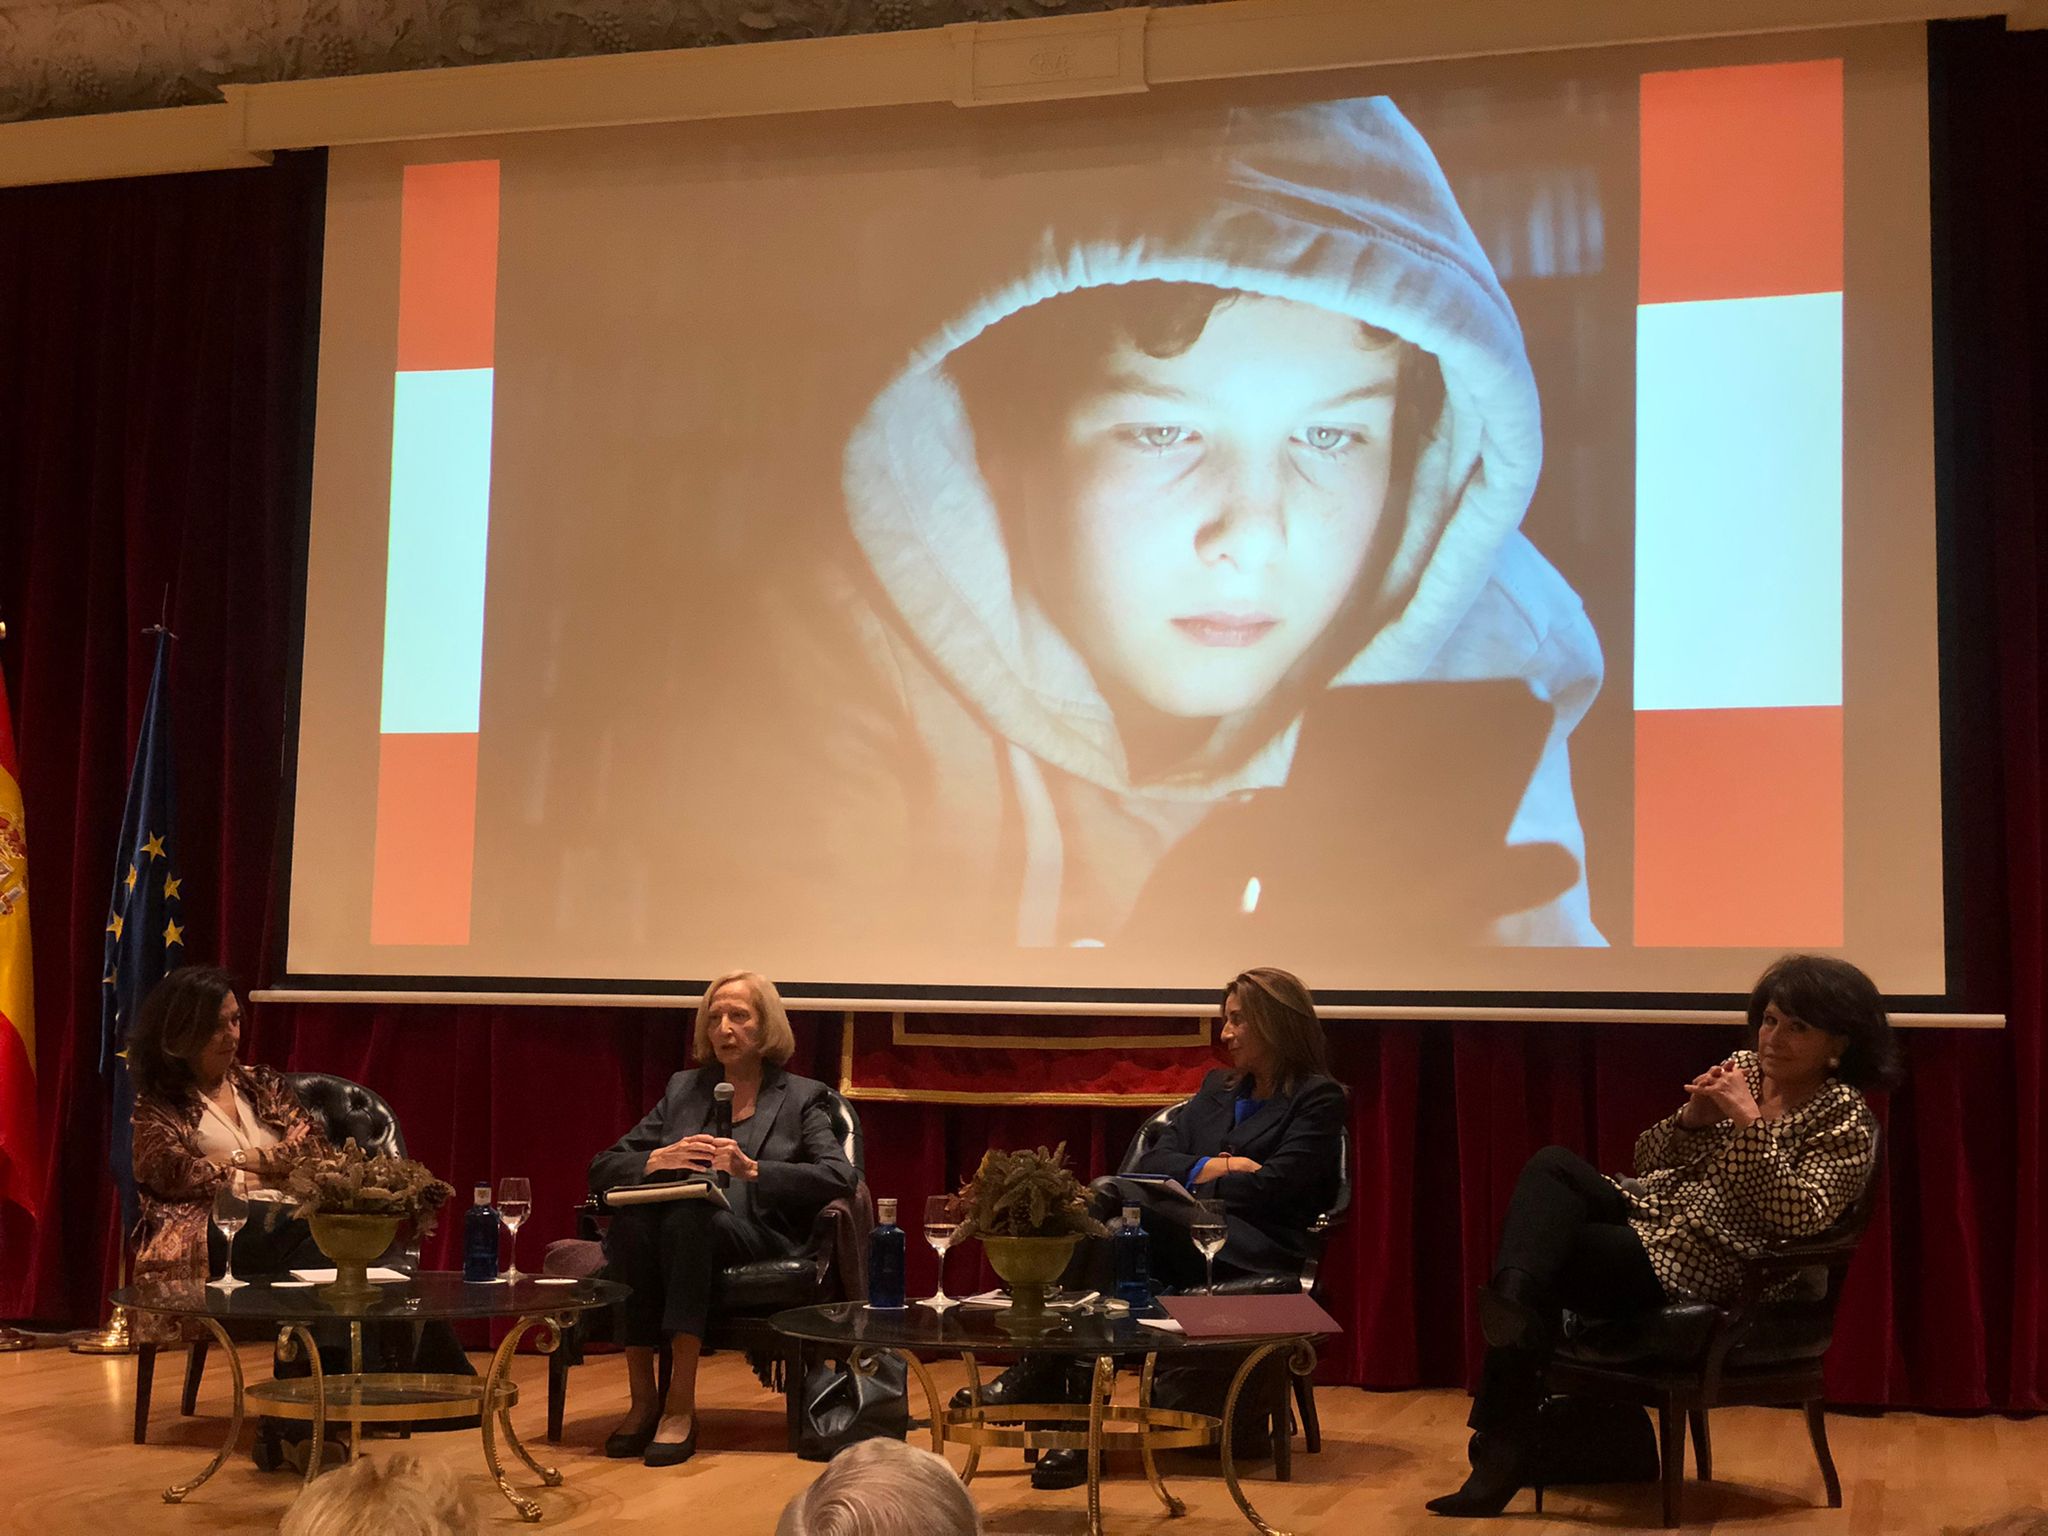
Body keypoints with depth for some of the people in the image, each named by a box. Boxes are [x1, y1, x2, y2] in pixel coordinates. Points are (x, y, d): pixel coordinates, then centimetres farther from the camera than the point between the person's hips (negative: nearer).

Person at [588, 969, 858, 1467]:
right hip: (673, 1225, 3)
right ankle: (641, 1398, -27)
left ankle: (681, 1405, -37)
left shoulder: (801, 1097, 14)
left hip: (757, 1235, -3)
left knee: (688, 1215, -36)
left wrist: (751, 1169, -16)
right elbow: (602, 1169, 17)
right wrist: (659, 1160, -6)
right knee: (631, 1218, -32)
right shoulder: (683, 1089, 24)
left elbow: (840, 1177, -4)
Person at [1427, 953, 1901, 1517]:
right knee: (1552, 1165, -25)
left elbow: (1800, 1217, -20)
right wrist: (1691, 1119, -5)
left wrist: (1751, 1122, -22)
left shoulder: (1847, 1120, -4)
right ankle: (1514, 1303, -44)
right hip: (1642, 1211, 6)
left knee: (1542, 1254, -23)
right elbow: (1646, 1159, 15)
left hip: (1699, 1265, -6)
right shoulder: (1742, 1070, 14)